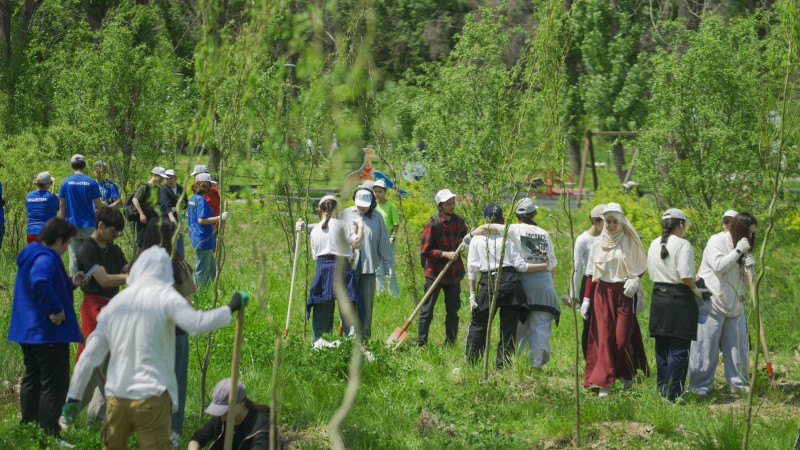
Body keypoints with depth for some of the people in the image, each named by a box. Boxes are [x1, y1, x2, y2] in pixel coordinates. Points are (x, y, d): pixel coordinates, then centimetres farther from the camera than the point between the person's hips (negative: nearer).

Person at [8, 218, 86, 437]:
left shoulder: (31, 256, 14)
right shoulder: (46, 259, -20)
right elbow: (40, 283, -40)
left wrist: (71, 282, 12)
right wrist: (56, 309, -31)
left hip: (27, 330, 11)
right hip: (49, 333, -10)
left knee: (32, 379, 18)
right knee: (54, 384, -5)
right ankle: (49, 434, -5)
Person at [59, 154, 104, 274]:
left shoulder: (65, 182, 0)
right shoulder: (92, 183, -4)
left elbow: (61, 205, 1)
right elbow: (98, 205, -2)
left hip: (72, 224, 1)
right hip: (89, 224, -1)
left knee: (74, 258, 3)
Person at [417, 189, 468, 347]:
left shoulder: (458, 220, 4)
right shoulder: (433, 223, -13)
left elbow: (464, 234, 28)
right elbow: (424, 250, -13)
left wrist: (461, 246, 7)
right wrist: (445, 254, -20)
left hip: (454, 273, 5)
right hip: (435, 272, -5)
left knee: (453, 310, 10)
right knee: (427, 310, -4)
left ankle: (450, 343, 20)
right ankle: (421, 344, 2)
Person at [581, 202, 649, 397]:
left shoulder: (630, 242, 2)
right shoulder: (598, 244, 9)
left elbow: (641, 266, 11)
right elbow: (591, 273, 12)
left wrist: (635, 280, -9)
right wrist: (586, 298, 8)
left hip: (624, 293, -2)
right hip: (603, 293, 2)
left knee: (622, 337, -6)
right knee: (604, 337, -4)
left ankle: (627, 374, 19)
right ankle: (604, 382, -3)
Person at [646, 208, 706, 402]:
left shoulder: (654, 244, 10)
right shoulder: (683, 245, -12)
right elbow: (685, 276, -18)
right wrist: (696, 290, -2)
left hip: (658, 297, 7)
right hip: (679, 299, -7)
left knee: (662, 348, 13)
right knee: (679, 350, -4)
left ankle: (661, 391, 17)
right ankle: (671, 394, -8)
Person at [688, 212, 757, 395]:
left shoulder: (741, 246, 16)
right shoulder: (717, 241, -7)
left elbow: (744, 279, 19)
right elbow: (719, 265, -22)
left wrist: (750, 267, -2)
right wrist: (737, 251, -19)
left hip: (734, 305, 8)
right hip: (712, 303, -7)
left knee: (737, 344, 6)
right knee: (706, 345, -5)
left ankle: (739, 384, 15)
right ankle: (700, 385, 2)